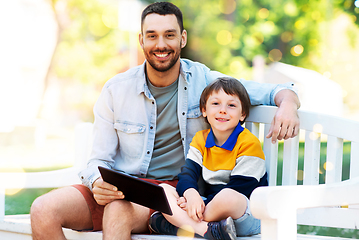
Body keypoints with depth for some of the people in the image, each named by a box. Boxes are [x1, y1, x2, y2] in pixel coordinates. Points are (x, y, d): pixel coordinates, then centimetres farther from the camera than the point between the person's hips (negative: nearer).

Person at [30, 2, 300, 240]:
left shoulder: (204, 81, 2)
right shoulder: (116, 90, 4)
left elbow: (277, 91, 6)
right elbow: (99, 160, 3)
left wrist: (287, 104, -19)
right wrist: (98, 182, -21)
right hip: (120, 189, 3)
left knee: (118, 211, -36)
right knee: (43, 210, -22)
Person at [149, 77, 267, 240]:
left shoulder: (249, 143, -9)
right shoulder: (200, 140, 11)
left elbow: (240, 188, -14)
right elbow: (188, 173, 1)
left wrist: (202, 203, -21)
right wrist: (191, 194, -24)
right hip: (209, 204, 6)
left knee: (228, 197, -40)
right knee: (163, 189, -9)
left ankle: (179, 223, -19)